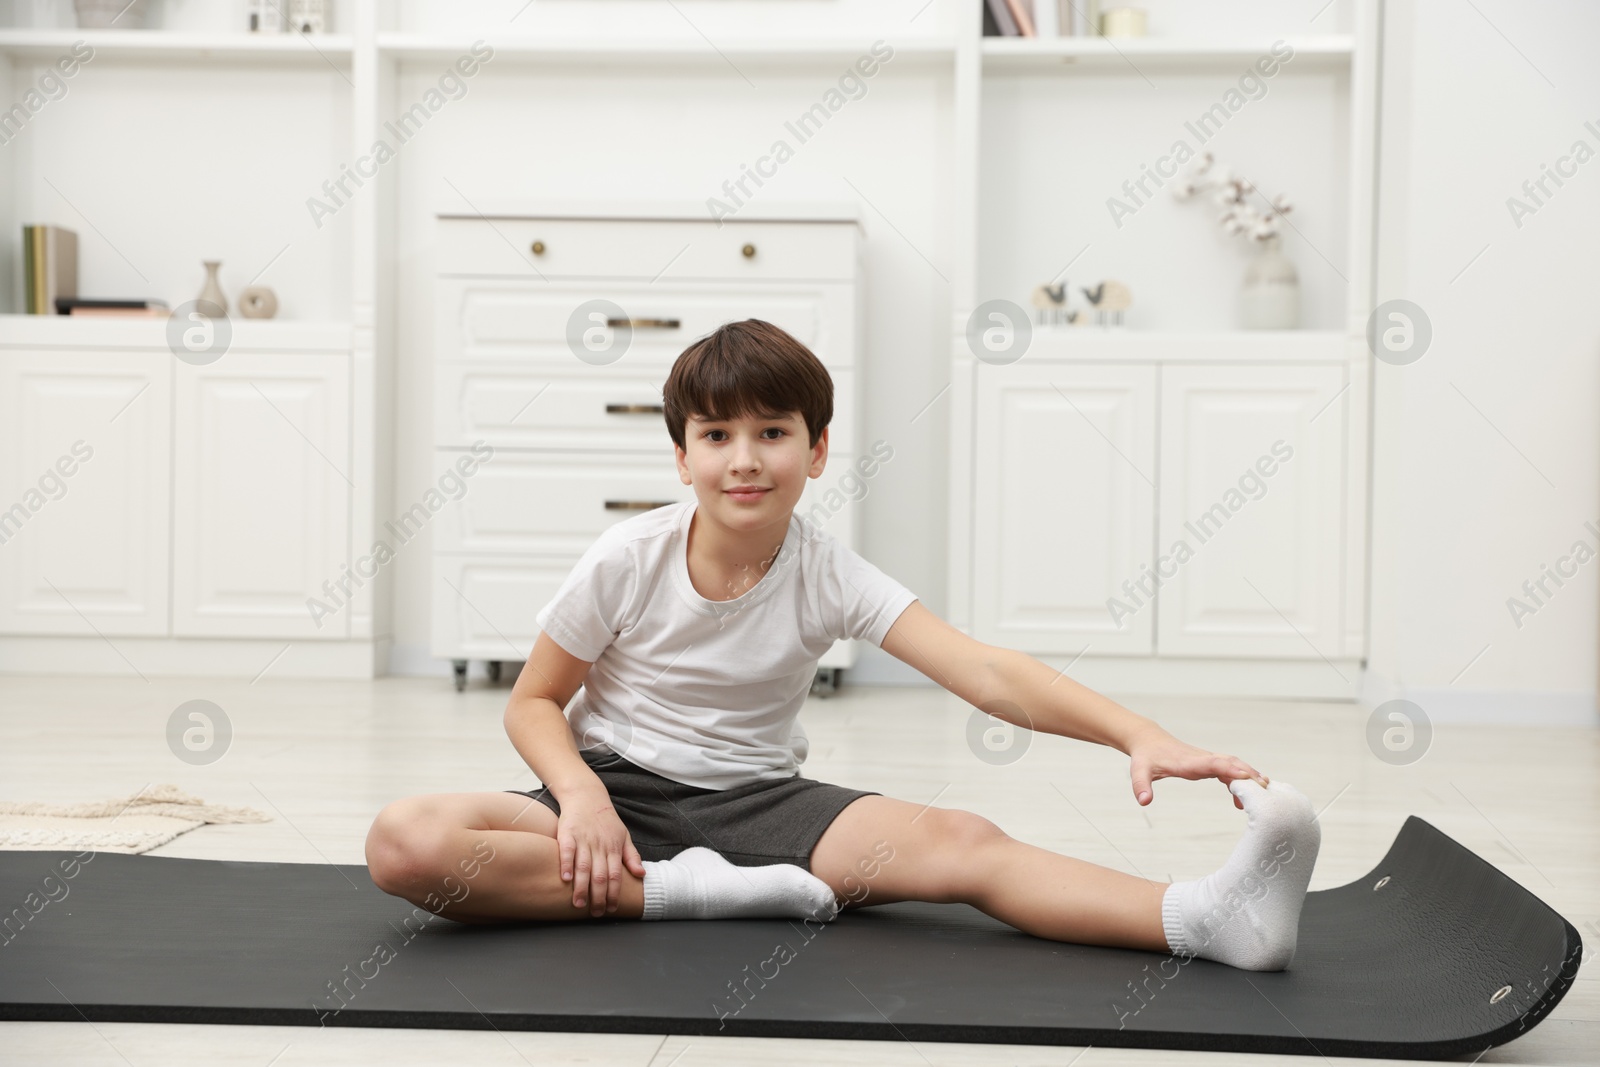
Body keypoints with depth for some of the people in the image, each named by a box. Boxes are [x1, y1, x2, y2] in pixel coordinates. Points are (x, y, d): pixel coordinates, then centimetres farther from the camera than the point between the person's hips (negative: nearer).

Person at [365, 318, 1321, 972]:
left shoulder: (827, 573, -10)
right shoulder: (628, 560, -11)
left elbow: (983, 672, -22)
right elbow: (535, 701, 0)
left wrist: (1137, 733, -38)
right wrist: (580, 793, -22)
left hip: (757, 800, 0)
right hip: (621, 790, 0)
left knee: (962, 841, -28)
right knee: (405, 844, -29)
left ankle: (1206, 916, -46)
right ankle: (683, 892, -27)